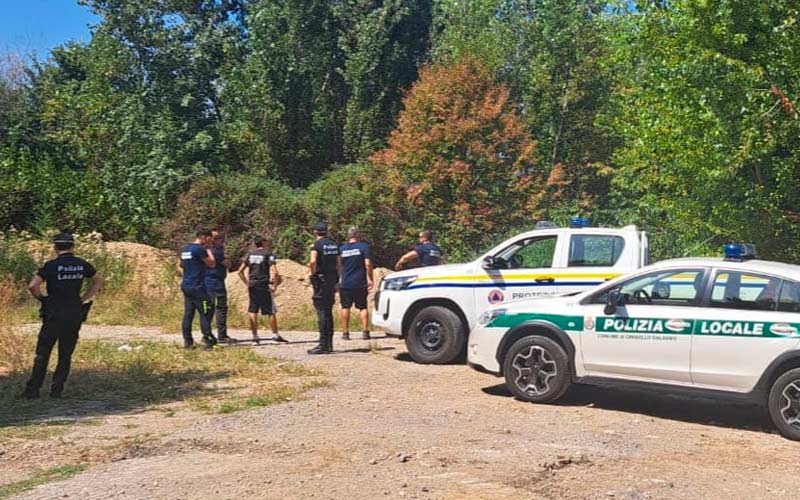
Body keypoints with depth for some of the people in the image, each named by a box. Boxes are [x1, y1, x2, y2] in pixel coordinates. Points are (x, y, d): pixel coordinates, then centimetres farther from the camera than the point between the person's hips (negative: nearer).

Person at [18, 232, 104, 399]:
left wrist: (42, 298, 1)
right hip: (74, 316, 3)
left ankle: (32, 390, 7)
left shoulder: (51, 265, -9)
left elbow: (33, 285, -17)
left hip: (54, 316, -3)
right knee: (65, 355, 10)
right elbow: (99, 281, 15)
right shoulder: (82, 264, 3)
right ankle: (57, 390, 10)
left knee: (42, 354, 6)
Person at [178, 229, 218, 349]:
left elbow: (179, 266, 22)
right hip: (197, 287, -9)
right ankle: (208, 339, -7)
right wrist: (208, 250, 0)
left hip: (186, 285, 9)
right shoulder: (199, 249, -13)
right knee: (206, 312, -5)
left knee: (188, 314, 9)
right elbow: (212, 264, -8)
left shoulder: (185, 249, 14)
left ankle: (187, 341, 10)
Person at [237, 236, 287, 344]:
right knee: (271, 311, 5)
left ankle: (255, 336, 9)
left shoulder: (250, 254, 11)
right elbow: (275, 272, -17)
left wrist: (247, 283, 16)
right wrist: (274, 286, -7)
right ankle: (275, 335, 10)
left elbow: (240, 271, 13)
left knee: (253, 312, 8)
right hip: (264, 286, -5)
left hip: (252, 286, 5)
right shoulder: (268, 254, -5)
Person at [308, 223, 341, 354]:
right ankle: (329, 344, 17)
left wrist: (313, 274, -10)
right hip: (332, 281, 7)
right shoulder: (334, 245, 13)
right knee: (329, 312, 14)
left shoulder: (317, 245, -9)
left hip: (321, 280, -7)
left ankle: (323, 345, -7)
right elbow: (339, 265, 14)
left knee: (322, 312, -6)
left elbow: (313, 261, -25)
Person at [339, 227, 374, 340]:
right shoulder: (363, 246, -2)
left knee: (345, 308, 9)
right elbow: (368, 264, -8)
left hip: (345, 283, 2)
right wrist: (370, 279, -1)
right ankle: (365, 331, -1)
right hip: (360, 284, -2)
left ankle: (345, 332, 9)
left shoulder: (341, 249, 6)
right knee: (363, 307, 6)